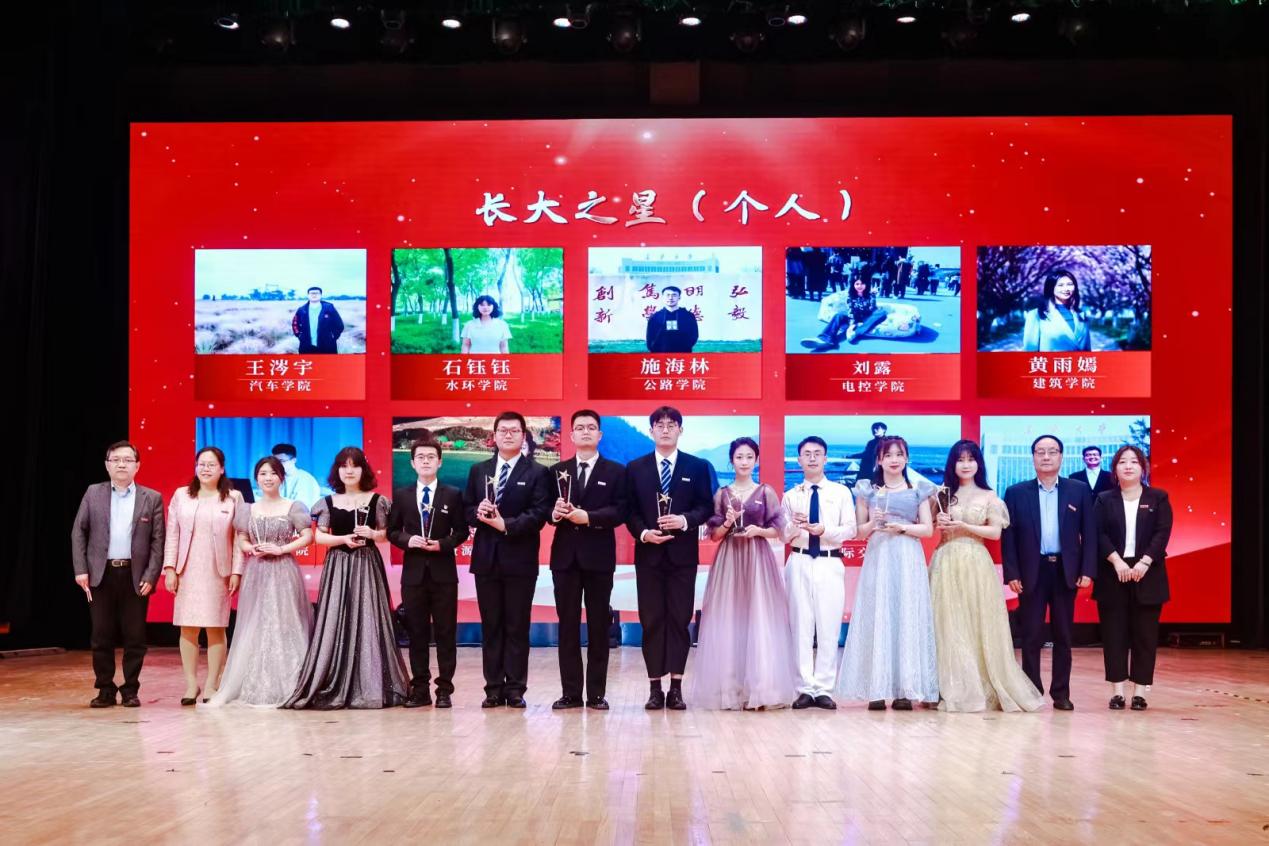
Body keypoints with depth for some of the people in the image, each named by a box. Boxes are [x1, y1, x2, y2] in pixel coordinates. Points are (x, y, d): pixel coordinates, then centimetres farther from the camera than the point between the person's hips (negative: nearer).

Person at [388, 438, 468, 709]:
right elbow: (392, 531, 8)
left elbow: (461, 531, 3)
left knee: (445, 631, 1)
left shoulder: (453, 495, 4)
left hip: (443, 572, -1)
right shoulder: (401, 495, 8)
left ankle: (444, 689, 6)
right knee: (417, 632, 5)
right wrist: (407, 540, -11)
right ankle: (420, 689, 12)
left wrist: (442, 544, -14)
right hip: (413, 572, 1)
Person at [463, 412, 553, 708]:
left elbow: (539, 514, -9)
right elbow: (467, 509, 11)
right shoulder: (478, 471, 13)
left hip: (520, 559, -3)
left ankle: (516, 689, 6)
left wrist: (506, 524, -18)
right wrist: (478, 513, -11)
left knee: (517, 626, 1)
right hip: (486, 559, 3)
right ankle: (494, 689, 11)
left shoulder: (537, 473, 0)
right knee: (490, 626, 6)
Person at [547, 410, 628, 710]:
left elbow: (621, 511, -5)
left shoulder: (616, 471, 6)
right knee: (567, 625, 3)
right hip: (565, 556, 2)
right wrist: (554, 513, -15)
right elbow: (546, 509, 8)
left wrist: (589, 517, -18)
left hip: (599, 557, -2)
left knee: (598, 626, 2)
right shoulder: (557, 471, 13)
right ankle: (570, 693, 7)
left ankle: (597, 694, 6)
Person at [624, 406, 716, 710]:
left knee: (680, 619, 0)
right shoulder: (635, 468, 9)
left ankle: (676, 687, 4)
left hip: (683, 554, -1)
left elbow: (706, 507, 2)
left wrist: (685, 520, -15)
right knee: (651, 620, 1)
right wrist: (643, 533, -12)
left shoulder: (698, 467, 6)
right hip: (648, 553, 1)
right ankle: (655, 687, 5)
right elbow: (630, 510, 5)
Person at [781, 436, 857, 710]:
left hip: (830, 565, -1)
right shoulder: (790, 496, 10)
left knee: (829, 627, -1)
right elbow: (783, 536, 5)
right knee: (801, 626, 0)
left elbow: (850, 530, -2)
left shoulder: (841, 492, 7)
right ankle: (805, 688, 5)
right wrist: (795, 526, -16)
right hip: (799, 564, 1)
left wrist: (824, 530, -16)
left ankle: (824, 689, 5)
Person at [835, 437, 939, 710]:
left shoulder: (919, 490, 8)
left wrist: (902, 527, -10)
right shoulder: (867, 490, 9)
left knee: (907, 620, -3)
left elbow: (928, 529, 5)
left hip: (908, 561, 0)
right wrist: (873, 524, -10)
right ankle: (876, 690, -3)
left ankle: (904, 690, 0)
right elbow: (859, 531, 10)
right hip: (878, 559, 0)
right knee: (877, 620, -4)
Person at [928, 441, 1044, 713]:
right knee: (948, 625, 0)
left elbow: (995, 532, -2)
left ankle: (985, 687, 8)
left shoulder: (988, 496, 6)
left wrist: (963, 526, -9)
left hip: (975, 564, -1)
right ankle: (954, 689, 5)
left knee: (980, 625, -1)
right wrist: (939, 524, -9)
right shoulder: (942, 494, 9)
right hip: (946, 563, 1)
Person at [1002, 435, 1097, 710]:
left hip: (1066, 572, 1)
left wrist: (1087, 571, -4)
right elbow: (1008, 536, 1)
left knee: (1063, 636, 6)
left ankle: (1061, 693, 13)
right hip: (1031, 573, -1)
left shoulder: (1079, 491, 5)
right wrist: (1012, 573, -6)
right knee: (1031, 636, 1)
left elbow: (1089, 533, 3)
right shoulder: (1016, 493, 4)